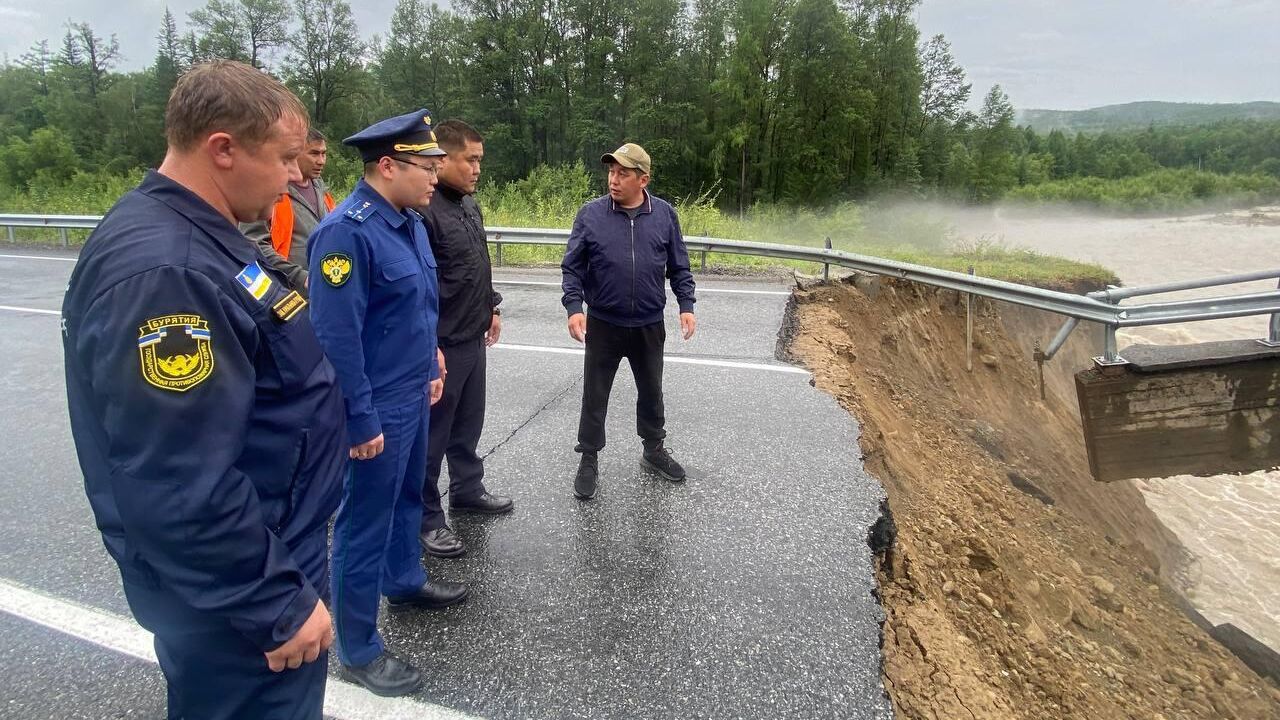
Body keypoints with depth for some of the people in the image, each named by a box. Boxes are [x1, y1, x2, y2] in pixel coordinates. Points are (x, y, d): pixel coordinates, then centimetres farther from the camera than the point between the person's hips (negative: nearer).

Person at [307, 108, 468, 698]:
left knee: (407, 498, 25)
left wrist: (431, 366, 17)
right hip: (378, 408, -9)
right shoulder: (347, 230, -23)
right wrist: (361, 420, -21)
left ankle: (404, 582, 48)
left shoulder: (409, 220, 6)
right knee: (365, 523, 5)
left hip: (413, 396, 9)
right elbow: (336, 336, -24)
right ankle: (358, 649, 21)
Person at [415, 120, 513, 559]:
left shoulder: (469, 202, 10)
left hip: (473, 338, 9)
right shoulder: (422, 210, -20)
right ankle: (426, 517, 17)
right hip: (441, 345, -9)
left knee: (469, 423, 21)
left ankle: (467, 490, 39)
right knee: (432, 432, 4)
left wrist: (491, 308, 22)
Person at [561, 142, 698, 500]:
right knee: (594, 396, 7)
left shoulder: (665, 214, -1)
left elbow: (679, 267, 6)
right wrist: (574, 307, -16)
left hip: (649, 326, 2)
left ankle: (654, 449, 37)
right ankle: (589, 461, 23)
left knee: (651, 391, 17)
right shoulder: (590, 214, -6)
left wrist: (686, 305, -3)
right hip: (603, 325, -1)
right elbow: (572, 268, -4)